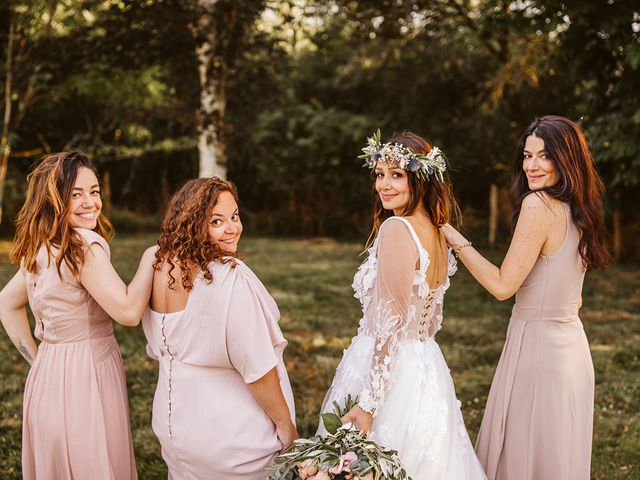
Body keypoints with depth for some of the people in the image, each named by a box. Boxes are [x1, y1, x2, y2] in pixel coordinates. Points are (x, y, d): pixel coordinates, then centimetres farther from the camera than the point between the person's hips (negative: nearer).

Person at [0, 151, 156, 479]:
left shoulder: (41, 249, 6)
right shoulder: (85, 246, -20)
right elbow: (129, 311, -23)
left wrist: (38, 359, 16)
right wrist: (150, 257, -11)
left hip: (49, 376, 9)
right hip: (85, 376, -9)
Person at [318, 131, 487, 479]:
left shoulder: (396, 229, -18)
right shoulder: (437, 231, 8)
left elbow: (391, 323, -21)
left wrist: (368, 402, -19)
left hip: (386, 370, -9)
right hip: (427, 369, 9)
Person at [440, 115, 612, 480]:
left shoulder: (538, 204, -18)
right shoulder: (578, 209, 8)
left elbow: (503, 285, -17)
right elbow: (573, 297, 13)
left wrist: (454, 237, -12)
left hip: (537, 344, -9)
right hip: (571, 345, 9)